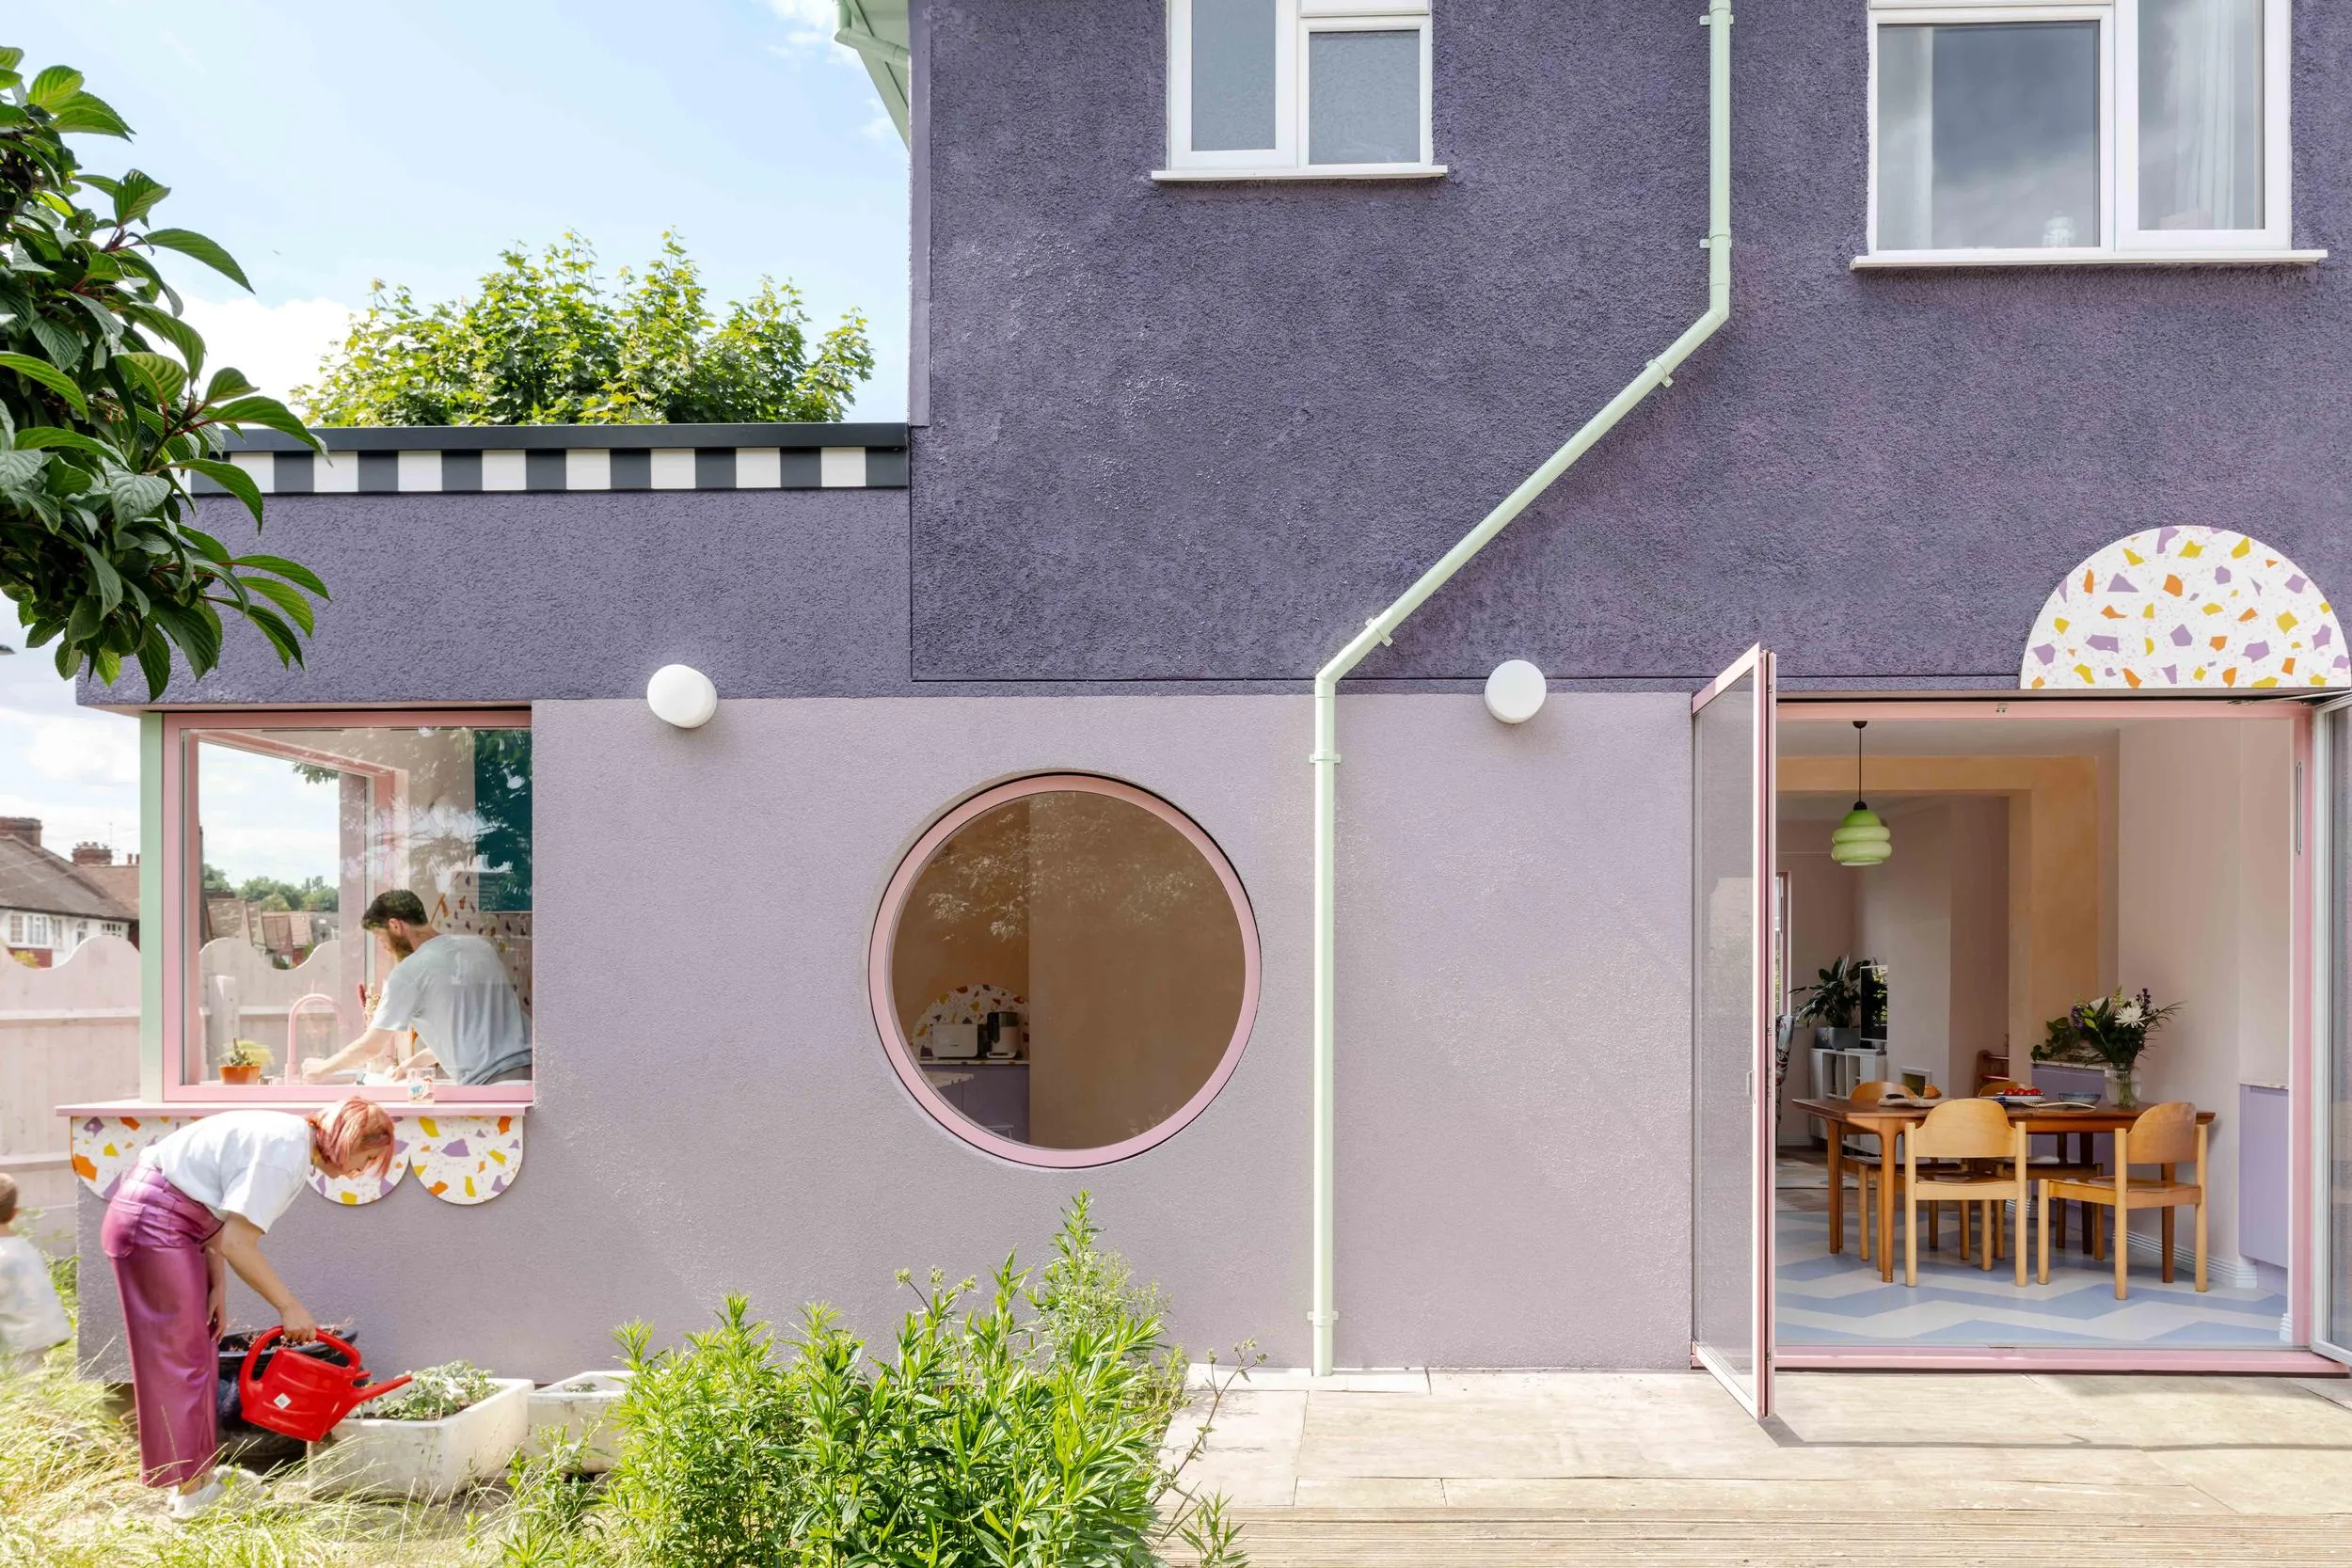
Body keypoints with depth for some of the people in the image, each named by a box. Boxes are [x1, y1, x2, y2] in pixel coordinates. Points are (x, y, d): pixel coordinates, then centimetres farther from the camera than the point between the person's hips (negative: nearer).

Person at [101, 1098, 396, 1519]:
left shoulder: (286, 1136, 9)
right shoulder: (287, 1150, -21)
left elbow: (219, 1218, 9)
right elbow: (237, 1243, -23)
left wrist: (217, 1285, 0)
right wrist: (290, 1307, -15)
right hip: (154, 1226, -10)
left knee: (197, 1353, 15)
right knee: (180, 1358, -1)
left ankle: (198, 1474, 24)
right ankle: (190, 1493, 8)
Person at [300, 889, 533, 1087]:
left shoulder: (409, 972, 0)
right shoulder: (481, 946, 19)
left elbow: (371, 1047, 10)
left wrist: (321, 1069, 28)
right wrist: (416, 1061, 36)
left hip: (491, 1083, -6)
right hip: (530, 1063, 6)